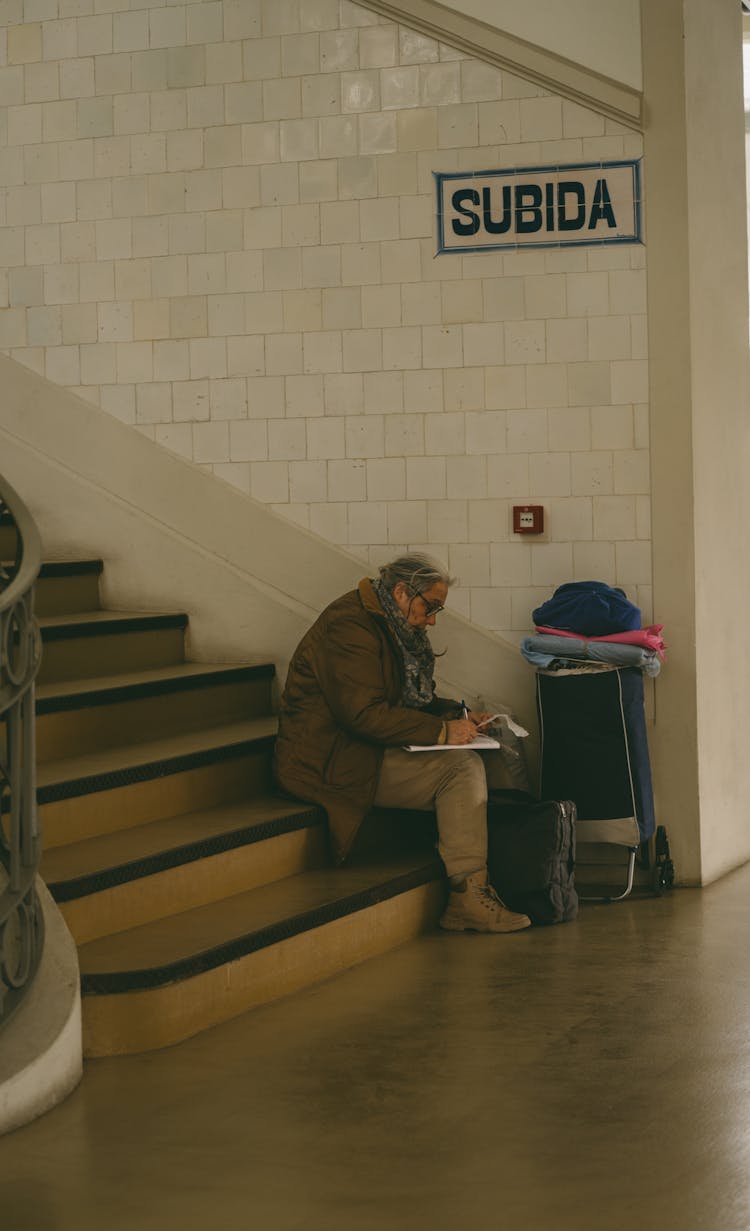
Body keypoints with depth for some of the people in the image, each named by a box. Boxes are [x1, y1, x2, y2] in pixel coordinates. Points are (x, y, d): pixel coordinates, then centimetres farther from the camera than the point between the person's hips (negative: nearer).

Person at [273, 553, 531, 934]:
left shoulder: (390, 627, 16)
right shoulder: (350, 626, -17)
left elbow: (412, 698, 24)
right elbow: (364, 713, -25)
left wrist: (458, 716, 5)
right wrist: (441, 730, -22)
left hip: (362, 751, 10)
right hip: (332, 761, -10)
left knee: (471, 763, -6)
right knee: (462, 767, -20)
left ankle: (469, 891, -13)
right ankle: (466, 898, -19)